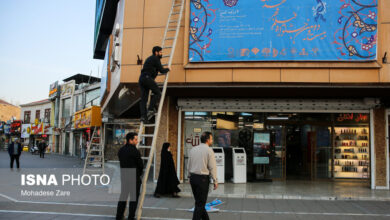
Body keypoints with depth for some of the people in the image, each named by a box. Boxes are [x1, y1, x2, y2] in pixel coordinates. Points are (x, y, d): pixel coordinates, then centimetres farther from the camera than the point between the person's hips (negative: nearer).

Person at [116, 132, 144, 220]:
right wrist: (140, 172, 9)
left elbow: (122, 163, 8)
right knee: (134, 197, 3)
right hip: (134, 177, -7)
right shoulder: (134, 151, -16)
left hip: (123, 176, 7)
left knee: (123, 195, 16)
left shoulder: (120, 150, 5)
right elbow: (140, 164, -10)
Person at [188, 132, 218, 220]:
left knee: (199, 201, 17)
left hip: (193, 177, 7)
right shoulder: (209, 150, -9)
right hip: (203, 178, -6)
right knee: (200, 203, 1)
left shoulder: (193, 149, 8)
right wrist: (215, 181, -5)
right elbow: (212, 167, -10)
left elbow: (189, 165, 12)